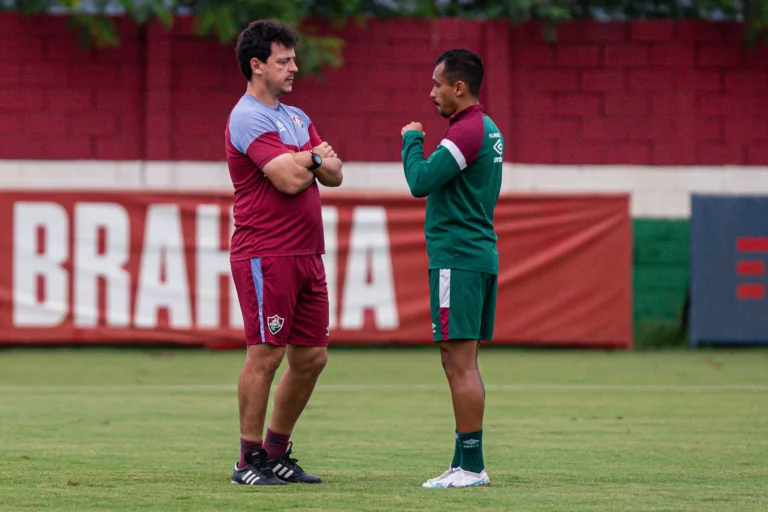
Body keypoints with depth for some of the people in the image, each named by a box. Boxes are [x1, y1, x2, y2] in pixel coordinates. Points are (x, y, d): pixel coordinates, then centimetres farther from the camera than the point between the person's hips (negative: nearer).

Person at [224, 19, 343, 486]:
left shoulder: (297, 118, 19)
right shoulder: (249, 119, -10)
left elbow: (334, 174, 13)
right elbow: (288, 180, -19)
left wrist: (307, 162, -9)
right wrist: (317, 158, 2)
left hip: (307, 255, 9)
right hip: (265, 254, -9)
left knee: (312, 356, 9)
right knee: (266, 355, -8)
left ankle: (277, 453, 20)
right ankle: (250, 461, -1)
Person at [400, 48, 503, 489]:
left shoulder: (467, 131, -15)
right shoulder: (489, 129, 16)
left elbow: (420, 183, -19)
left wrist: (412, 139, -4)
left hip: (457, 261, -10)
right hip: (479, 252, 10)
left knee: (460, 364, -9)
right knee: (462, 365, 12)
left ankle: (472, 466, -10)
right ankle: (465, 463, 14)